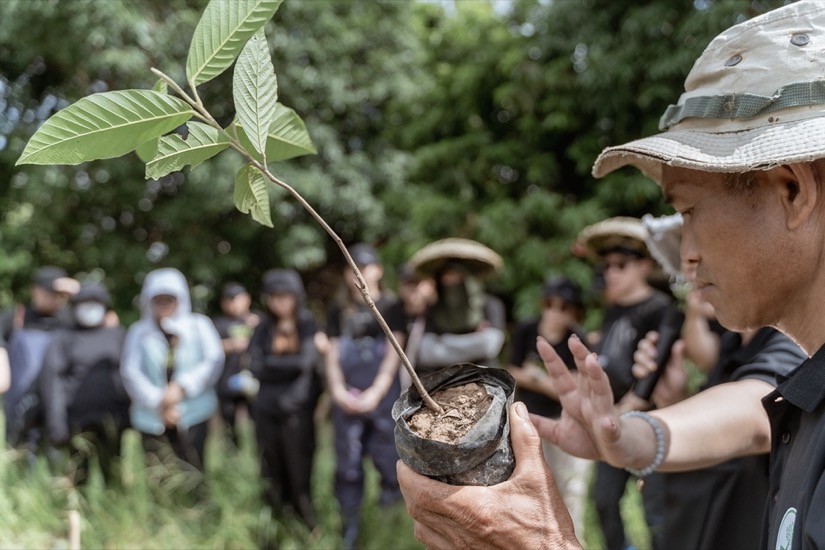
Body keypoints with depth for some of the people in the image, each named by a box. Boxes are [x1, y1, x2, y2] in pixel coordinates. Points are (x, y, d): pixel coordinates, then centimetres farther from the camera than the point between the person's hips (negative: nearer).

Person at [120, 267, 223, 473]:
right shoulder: (139, 331, 11)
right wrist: (159, 403, -12)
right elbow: (130, 372, 0)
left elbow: (214, 360, -2)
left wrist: (182, 386, -14)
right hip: (153, 420, 1)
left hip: (194, 416, -1)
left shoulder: (199, 325, 10)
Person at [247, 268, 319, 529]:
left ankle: (306, 525, 9)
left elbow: (306, 362, -9)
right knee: (272, 471, 9)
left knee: (299, 470, -2)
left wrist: (271, 362, -5)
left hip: (297, 409, -3)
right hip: (267, 408, 3)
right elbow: (256, 367, -1)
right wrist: (287, 362, -8)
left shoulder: (307, 324, -1)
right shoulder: (263, 328, 6)